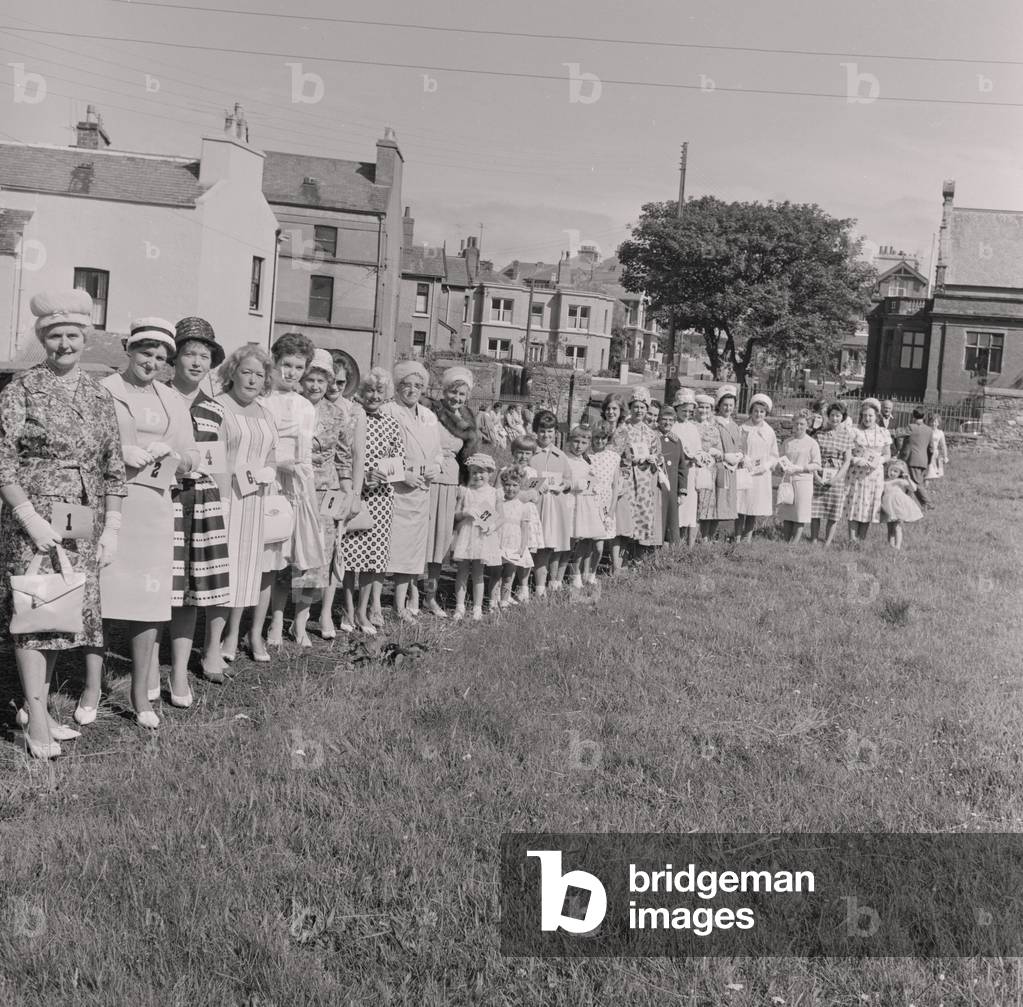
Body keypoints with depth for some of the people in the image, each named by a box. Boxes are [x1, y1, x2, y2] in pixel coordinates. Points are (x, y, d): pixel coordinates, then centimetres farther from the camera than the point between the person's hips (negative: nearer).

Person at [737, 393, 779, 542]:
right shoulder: (744, 428, 2)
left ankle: (747, 539, 8)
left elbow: (774, 456, 13)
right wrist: (743, 459, -13)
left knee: (754, 510, 2)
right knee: (741, 509, -7)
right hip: (744, 472, -2)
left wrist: (766, 465, -5)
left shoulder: (770, 432, 10)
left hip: (761, 475, 2)